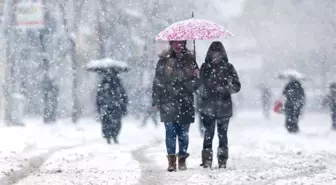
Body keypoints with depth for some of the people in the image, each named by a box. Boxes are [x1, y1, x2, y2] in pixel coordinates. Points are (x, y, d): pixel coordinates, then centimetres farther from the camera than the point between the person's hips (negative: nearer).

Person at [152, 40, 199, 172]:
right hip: (168, 103, -1)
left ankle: (182, 159, 14)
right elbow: (157, 82, 4)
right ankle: (171, 159, -1)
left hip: (185, 103, 2)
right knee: (170, 132, -6)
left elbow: (196, 81, 13)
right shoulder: (164, 61, 4)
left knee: (184, 133, 5)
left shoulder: (190, 60, 9)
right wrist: (156, 100, -2)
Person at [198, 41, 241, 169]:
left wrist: (224, 88, -16)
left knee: (222, 134, 2)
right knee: (209, 134, -3)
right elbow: (201, 84, 10)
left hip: (224, 107, 0)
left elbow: (237, 86, 2)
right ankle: (207, 161, 0)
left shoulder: (228, 68, 3)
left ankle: (223, 161, 7)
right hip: (208, 107, 0)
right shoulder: (205, 67, 6)